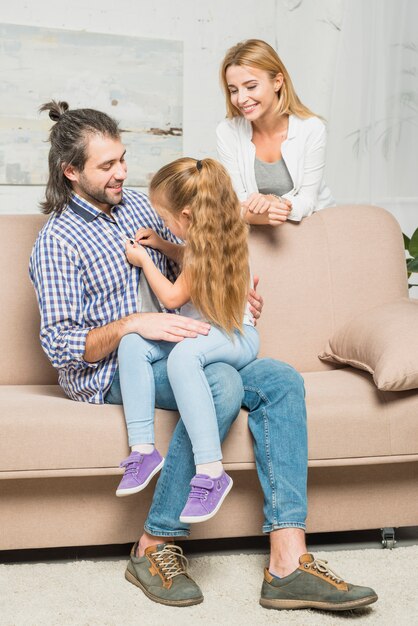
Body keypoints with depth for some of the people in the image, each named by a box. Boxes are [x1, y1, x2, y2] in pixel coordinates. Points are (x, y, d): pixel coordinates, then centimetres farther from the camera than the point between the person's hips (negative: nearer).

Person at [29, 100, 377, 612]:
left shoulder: (137, 206, 16)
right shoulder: (57, 241, -6)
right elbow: (59, 345, -14)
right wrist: (133, 324, -28)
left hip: (169, 351, 7)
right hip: (112, 370, -7)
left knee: (281, 380, -17)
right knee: (222, 384, -34)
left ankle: (288, 564, -28)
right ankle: (153, 548, -24)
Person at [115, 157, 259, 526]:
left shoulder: (208, 247, -18)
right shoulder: (209, 236, 10)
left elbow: (172, 297, -10)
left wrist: (144, 260, 3)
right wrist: (160, 245, 21)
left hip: (235, 337, -9)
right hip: (200, 332, 10)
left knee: (183, 355, -42)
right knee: (132, 343, -15)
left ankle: (211, 472, -43)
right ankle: (143, 450, -21)